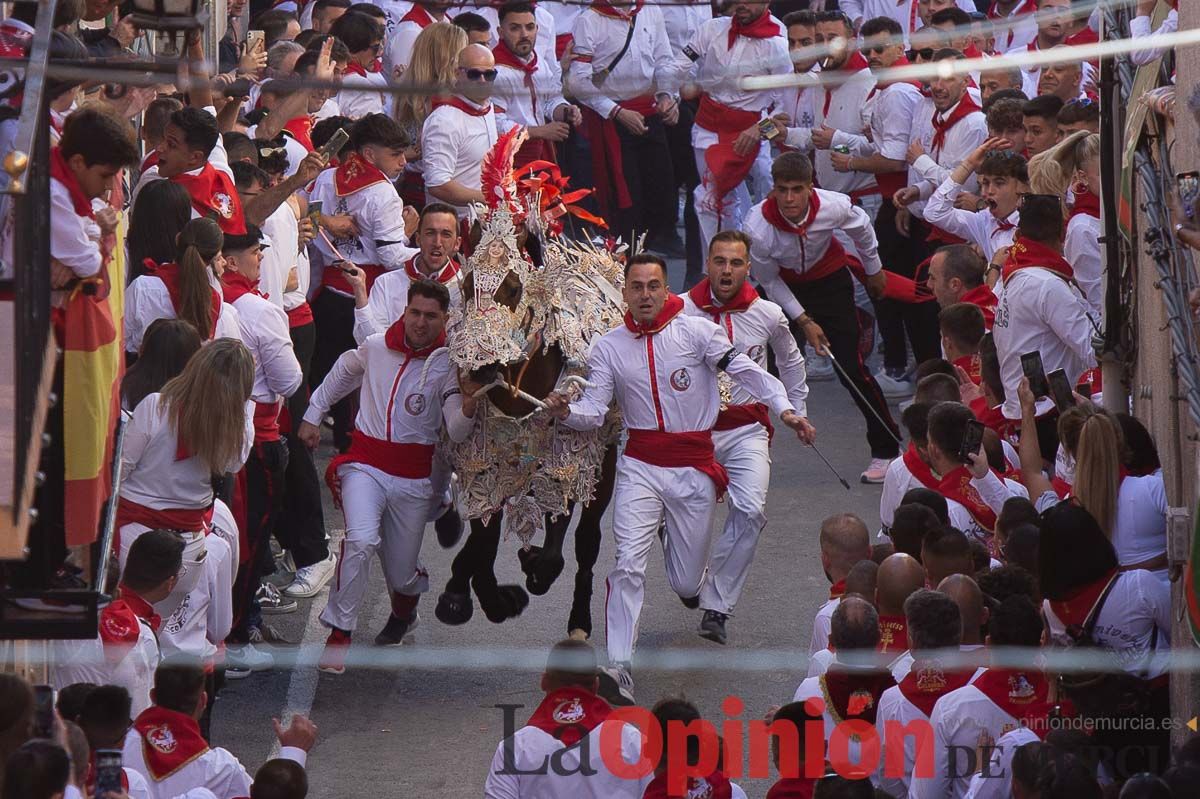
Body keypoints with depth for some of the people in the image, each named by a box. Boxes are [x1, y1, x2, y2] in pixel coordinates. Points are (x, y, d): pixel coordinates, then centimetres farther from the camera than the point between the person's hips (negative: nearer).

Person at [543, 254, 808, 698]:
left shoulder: (695, 332, -4)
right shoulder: (609, 347, 1)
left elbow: (745, 370, -8)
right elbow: (594, 411, -3)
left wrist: (783, 408, -21)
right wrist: (566, 412, -25)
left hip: (694, 469, 0)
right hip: (640, 468, 0)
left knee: (687, 584, 10)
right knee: (629, 565, -18)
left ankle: (679, 545, 49)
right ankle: (618, 665, -13)